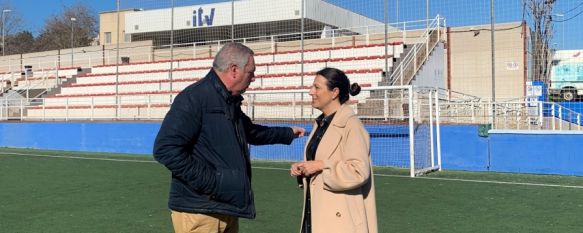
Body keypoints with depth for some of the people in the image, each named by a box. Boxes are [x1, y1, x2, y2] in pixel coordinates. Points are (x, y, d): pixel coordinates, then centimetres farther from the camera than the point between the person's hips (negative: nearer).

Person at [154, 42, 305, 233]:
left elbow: (250, 132, 33)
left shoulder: (231, 102, 14)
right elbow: (165, 148, -23)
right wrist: (207, 181, -22)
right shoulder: (194, 98, -16)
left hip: (228, 208, 9)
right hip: (199, 211, -9)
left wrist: (288, 133, 39)